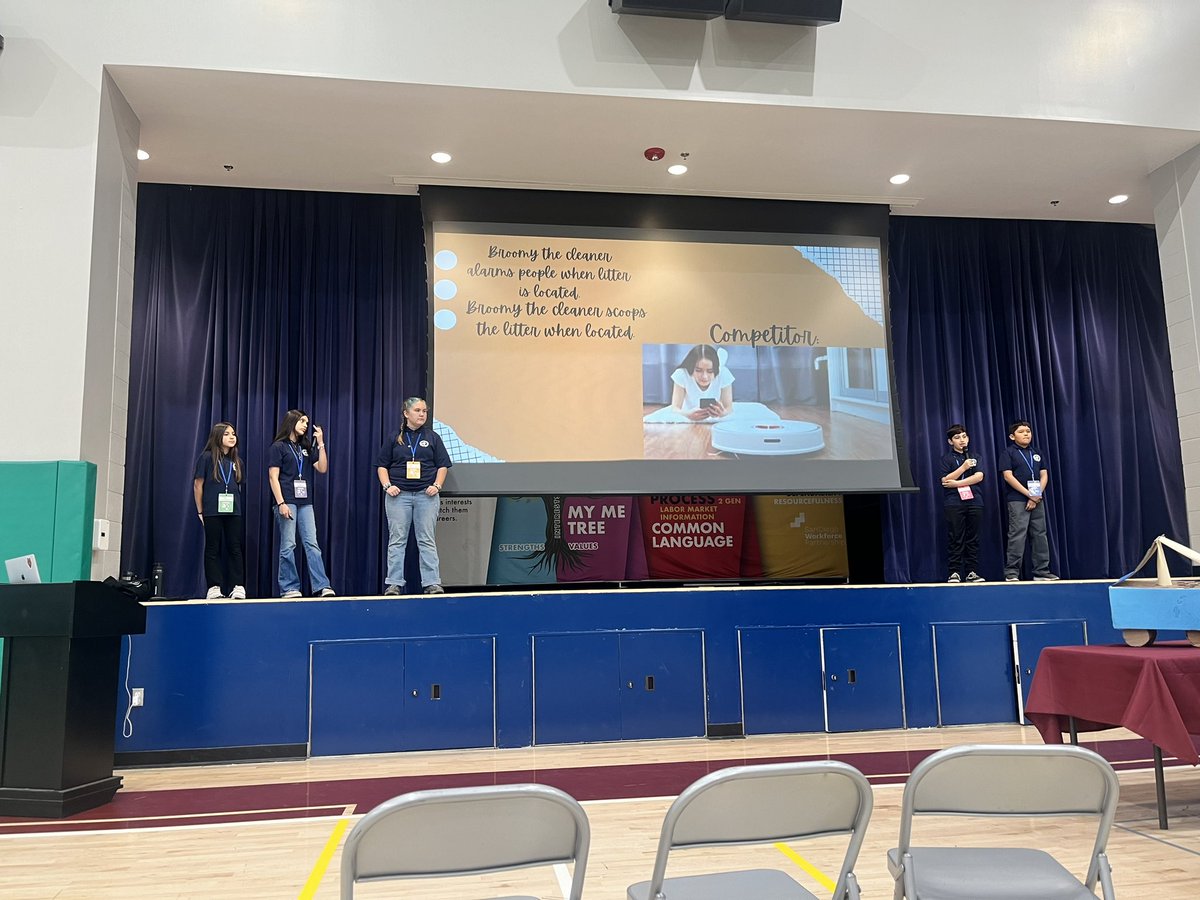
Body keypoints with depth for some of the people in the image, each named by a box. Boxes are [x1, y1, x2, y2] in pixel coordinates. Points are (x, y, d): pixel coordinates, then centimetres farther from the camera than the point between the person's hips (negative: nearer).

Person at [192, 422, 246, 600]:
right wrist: (200, 512, -1)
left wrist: (237, 506, 7)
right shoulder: (207, 457, -1)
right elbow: (198, 485, -1)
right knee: (213, 549, 3)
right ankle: (214, 587, 7)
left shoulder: (236, 461, 11)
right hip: (212, 512, -3)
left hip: (233, 511, 4)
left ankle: (238, 587, 4)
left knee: (235, 548, 2)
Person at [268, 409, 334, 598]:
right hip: (287, 502, -5)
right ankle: (289, 588, 2)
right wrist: (281, 503, -15)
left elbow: (323, 468, 10)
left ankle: (322, 586, -6)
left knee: (312, 544, -2)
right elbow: (273, 477, -5)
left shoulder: (306, 447, 19)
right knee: (288, 546, -3)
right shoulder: (278, 447, 2)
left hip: (305, 502, 5)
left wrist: (320, 444, 3)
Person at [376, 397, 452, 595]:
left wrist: (437, 486, -5)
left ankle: (432, 583, 2)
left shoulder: (432, 437, 9)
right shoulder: (395, 438, 8)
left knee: (427, 541, 0)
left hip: (426, 495, 0)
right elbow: (381, 465, 9)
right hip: (398, 495, 0)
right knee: (396, 540, 2)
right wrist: (387, 486, -4)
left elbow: (443, 465, 8)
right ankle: (394, 584, 6)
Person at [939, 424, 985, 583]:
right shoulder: (947, 459, 6)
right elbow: (945, 480, -6)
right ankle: (955, 572, -2)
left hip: (974, 501, 3)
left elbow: (979, 476, 0)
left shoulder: (973, 457, 15)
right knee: (955, 539, -4)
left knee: (973, 538, 3)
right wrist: (964, 467, -13)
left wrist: (957, 483, -9)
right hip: (954, 503, -3)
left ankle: (971, 572, 7)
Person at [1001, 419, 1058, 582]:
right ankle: (1011, 572, -6)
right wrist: (1029, 494, -13)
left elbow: (1044, 475, 9)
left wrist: (1037, 496, -6)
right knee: (1017, 535, -9)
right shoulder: (1009, 452, 0)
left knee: (1040, 535, 6)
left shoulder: (1037, 452, 15)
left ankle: (1041, 571, 12)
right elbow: (1008, 476, -10)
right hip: (1017, 500, -5)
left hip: (1037, 499, 5)